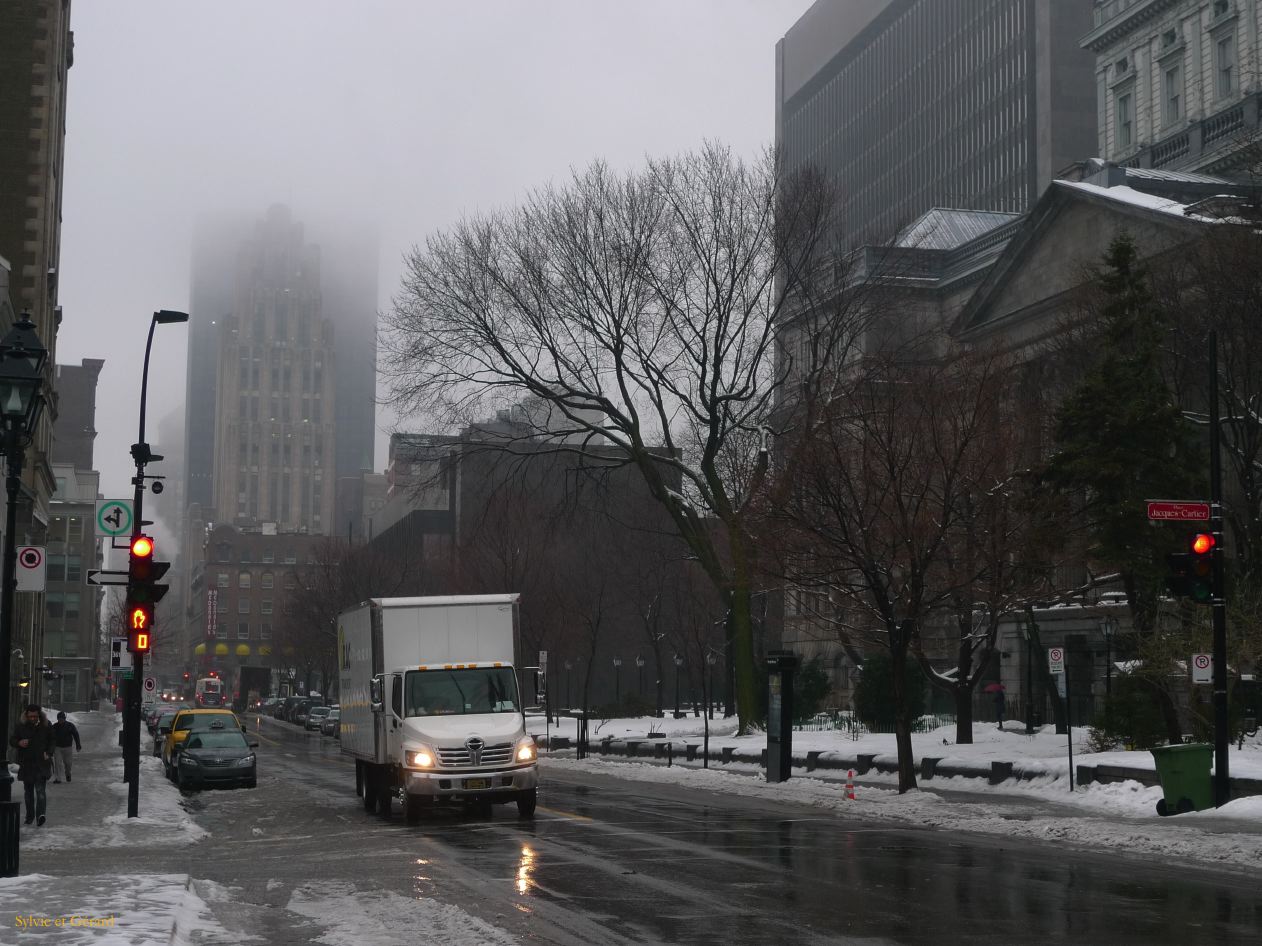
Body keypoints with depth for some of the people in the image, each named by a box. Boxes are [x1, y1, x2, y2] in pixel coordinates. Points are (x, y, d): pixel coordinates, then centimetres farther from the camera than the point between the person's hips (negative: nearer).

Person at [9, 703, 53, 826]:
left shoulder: (46, 726, 1)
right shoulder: (20, 726, 0)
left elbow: (52, 742, 12)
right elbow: (11, 740, 7)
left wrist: (48, 753, -4)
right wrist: (19, 743, -16)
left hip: (41, 763, -2)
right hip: (26, 764, 2)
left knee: (40, 790, -15)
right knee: (29, 791, 12)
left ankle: (40, 816, -27)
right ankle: (29, 816, 24)